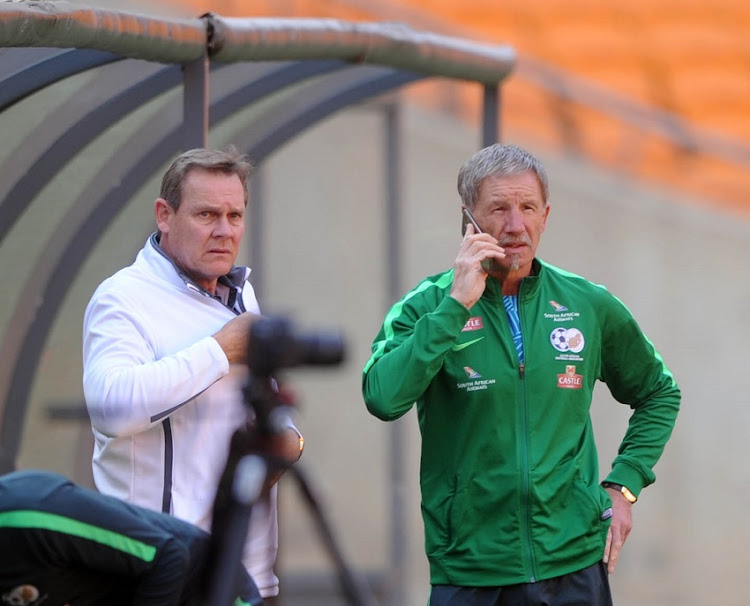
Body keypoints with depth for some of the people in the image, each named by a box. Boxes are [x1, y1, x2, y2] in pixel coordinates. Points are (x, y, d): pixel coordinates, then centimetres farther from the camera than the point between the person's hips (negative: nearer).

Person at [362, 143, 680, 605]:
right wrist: (457, 305, -20)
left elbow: (659, 394, 21)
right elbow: (384, 399, -21)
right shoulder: (428, 307, -3)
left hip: (575, 567, 2)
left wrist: (624, 485, 8)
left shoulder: (589, 305, 5)